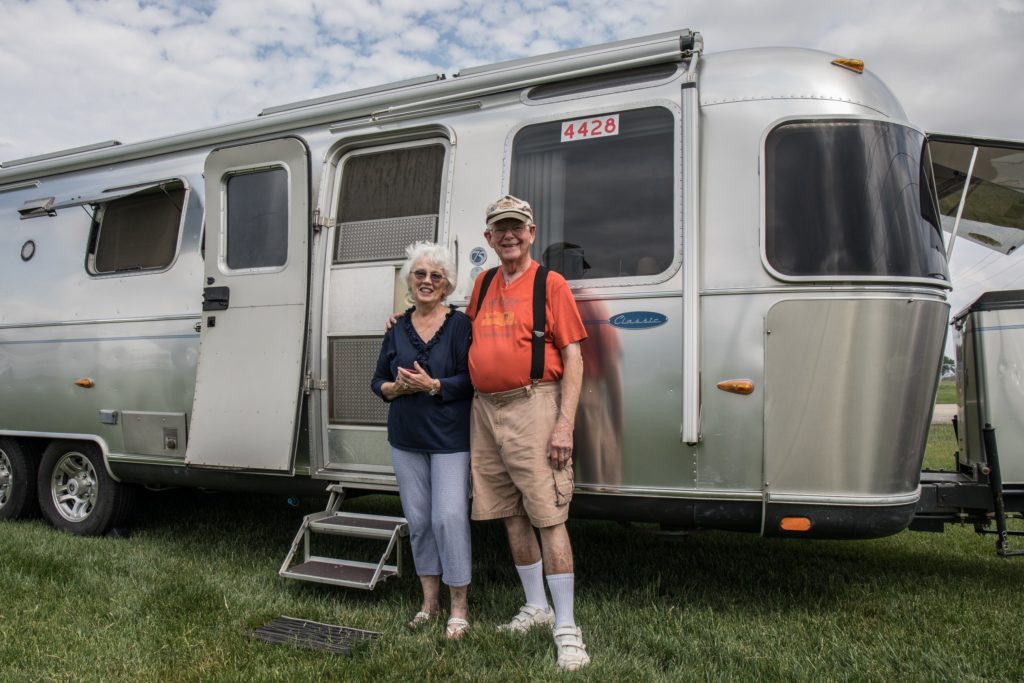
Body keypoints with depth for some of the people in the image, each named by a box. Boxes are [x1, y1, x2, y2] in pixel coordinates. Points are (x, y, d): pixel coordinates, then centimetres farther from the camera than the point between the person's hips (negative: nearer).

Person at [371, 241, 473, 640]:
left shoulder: (460, 325, -4)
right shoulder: (397, 329, 9)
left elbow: (472, 380, -10)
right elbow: (378, 381, 12)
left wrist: (432, 385, -20)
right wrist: (397, 387, -9)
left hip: (450, 438, -4)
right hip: (406, 440, 5)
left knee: (449, 517, -9)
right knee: (417, 519, 10)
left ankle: (459, 607, 6)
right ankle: (429, 601, 25)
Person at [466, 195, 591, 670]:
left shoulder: (550, 283, -2)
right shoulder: (484, 284, 15)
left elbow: (573, 357, -7)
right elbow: (467, 330, 33)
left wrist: (565, 424, -15)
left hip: (532, 406, -6)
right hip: (485, 409, 6)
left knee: (548, 516, -7)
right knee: (511, 516, 13)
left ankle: (566, 627, 3)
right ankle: (535, 607, 29)